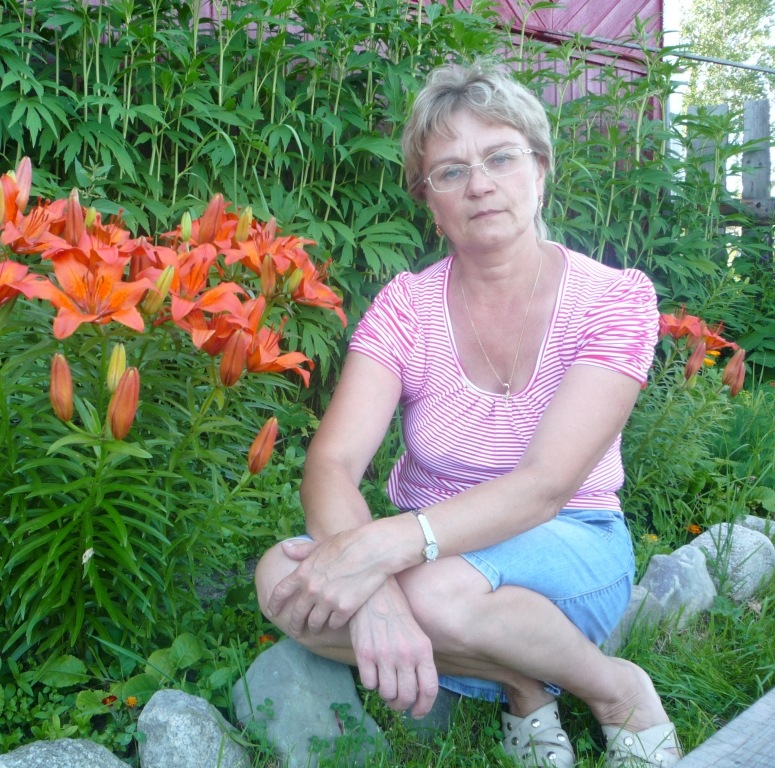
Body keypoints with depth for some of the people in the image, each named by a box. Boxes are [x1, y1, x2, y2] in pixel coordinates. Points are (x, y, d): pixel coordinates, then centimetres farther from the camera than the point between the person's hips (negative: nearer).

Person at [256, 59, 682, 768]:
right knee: (283, 580, -26)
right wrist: (368, 582, -40)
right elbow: (333, 463, -19)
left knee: (434, 589, -36)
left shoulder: (615, 298, -13)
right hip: (437, 546, 3)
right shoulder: (406, 306, -6)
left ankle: (619, 689, -6)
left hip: (572, 553, -3)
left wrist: (388, 544, -38)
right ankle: (521, 687, -6)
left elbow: (546, 484, -24)